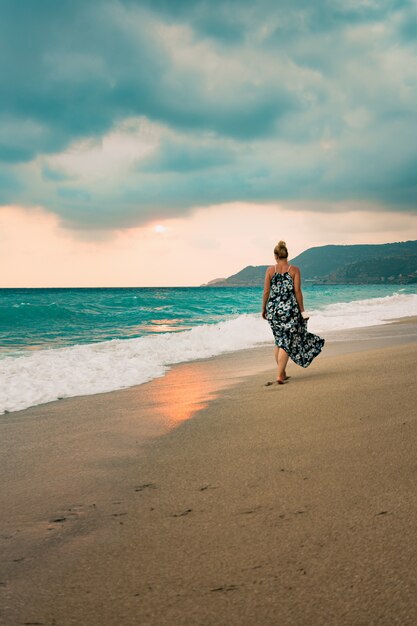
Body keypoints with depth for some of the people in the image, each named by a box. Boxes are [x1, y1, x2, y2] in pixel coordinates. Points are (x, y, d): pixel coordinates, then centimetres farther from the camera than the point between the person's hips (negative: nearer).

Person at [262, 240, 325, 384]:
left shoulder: (270, 270, 1)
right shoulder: (294, 270, -3)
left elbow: (266, 292, 1)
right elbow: (297, 291, -6)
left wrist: (263, 309, 12)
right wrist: (302, 310, 0)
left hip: (273, 309, 3)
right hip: (290, 309, -3)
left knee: (279, 341, 17)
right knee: (286, 343, 0)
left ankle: (283, 373, 24)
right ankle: (279, 375, -8)